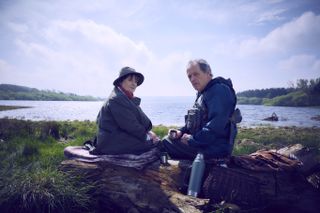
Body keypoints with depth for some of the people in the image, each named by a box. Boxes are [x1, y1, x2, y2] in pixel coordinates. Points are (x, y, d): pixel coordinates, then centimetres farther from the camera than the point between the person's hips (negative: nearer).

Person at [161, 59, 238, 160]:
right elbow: (196, 123, 21)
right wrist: (181, 131, 4)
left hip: (214, 149, -10)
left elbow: (216, 126, -27)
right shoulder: (202, 94, 18)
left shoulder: (220, 90, -16)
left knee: (165, 143, -12)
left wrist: (192, 140, -19)